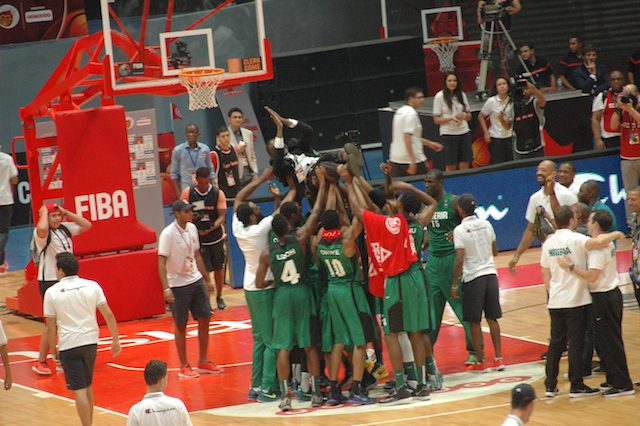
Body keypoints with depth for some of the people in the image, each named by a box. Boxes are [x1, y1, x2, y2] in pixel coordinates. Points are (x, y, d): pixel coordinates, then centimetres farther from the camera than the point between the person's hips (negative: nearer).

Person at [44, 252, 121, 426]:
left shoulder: (52, 292, -6)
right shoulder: (92, 286, 0)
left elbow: (51, 327, -3)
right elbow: (108, 315, -1)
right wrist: (115, 340, 7)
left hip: (69, 345, -4)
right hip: (91, 341, 4)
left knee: (79, 390, -2)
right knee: (88, 386, 20)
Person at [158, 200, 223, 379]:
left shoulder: (192, 228, 4)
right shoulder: (168, 234, -17)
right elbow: (161, 263, -18)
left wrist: (207, 280, 17)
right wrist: (166, 288, -25)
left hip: (196, 281, 7)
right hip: (178, 285, -7)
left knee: (204, 319, 7)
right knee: (181, 326, 3)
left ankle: (203, 362, 19)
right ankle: (184, 367, 12)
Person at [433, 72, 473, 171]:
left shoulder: (462, 95, 9)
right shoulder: (440, 96, -4)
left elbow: (469, 116, 15)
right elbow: (436, 120, -5)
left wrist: (464, 115, -8)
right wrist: (451, 118, -19)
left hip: (464, 132, 4)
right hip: (448, 134, -4)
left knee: (465, 166, 3)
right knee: (451, 167, -2)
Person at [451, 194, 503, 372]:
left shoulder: (460, 230, -11)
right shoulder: (486, 224, 5)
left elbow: (460, 260, -15)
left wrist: (454, 284, -8)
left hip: (473, 277, -5)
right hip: (490, 274, 5)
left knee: (474, 322, 4)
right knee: (492, 318, 12)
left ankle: (480, 362, 7)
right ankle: (498, 359, 11)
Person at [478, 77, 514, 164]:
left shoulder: (512, 101, 0)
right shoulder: (491, 101, -7)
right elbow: (480, 117, 3)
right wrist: (486, 133, -4)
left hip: (509, 138, 3)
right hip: (495, 138, -3)